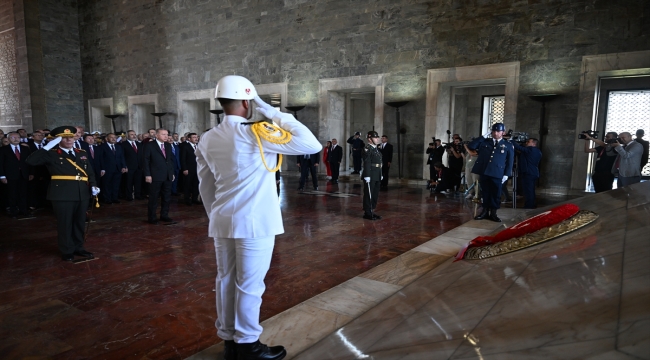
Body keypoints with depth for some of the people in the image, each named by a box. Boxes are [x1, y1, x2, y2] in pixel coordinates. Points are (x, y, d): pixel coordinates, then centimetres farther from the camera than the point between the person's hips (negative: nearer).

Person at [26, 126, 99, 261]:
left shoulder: (82, 153, 14)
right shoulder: (52, 154, 0)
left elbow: (90, 172, 14)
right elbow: (31, 161, -14)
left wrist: (93, 185, -2)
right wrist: (48, 147, -15)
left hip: (82, 193, 5)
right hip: (63, 194, -4)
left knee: (80, 222, 14)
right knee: (65, 223, 4)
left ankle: (78, 248, 27)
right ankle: (67, 251, 17)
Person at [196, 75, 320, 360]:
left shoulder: (207, 140, 5)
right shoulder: (256, 134, -14)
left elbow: (205, 186, 12)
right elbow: (312, 145, -15)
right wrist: (274, 113, -9)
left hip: (222, 221, 7)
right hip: (254, 221, -6)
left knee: (225, 280, 13)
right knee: (249, 284, 4)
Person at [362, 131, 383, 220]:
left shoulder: (376, 149, 17)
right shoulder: (367, 149, -11)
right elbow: (366, 163, -18)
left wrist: (381, 175, 16)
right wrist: (367, 176, -23)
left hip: (377, 176, 9)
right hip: (370, 176, -9)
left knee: (375, 195, 13)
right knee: (368, 195, -1)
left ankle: (372, 211, 22)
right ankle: (367, 213, 7)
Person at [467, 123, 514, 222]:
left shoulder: (508, 146, 8)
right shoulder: (484, 142, 14)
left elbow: (510, 162, 6)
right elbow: (471, 146, 5)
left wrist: (506, 174, -3)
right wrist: (483, 137, 2)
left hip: (497, 173, -2)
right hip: (484, 172, 2)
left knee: (495, 194, 1)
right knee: (485, 192, 8)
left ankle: (493, 213, 11)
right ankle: (485, 211, 17)